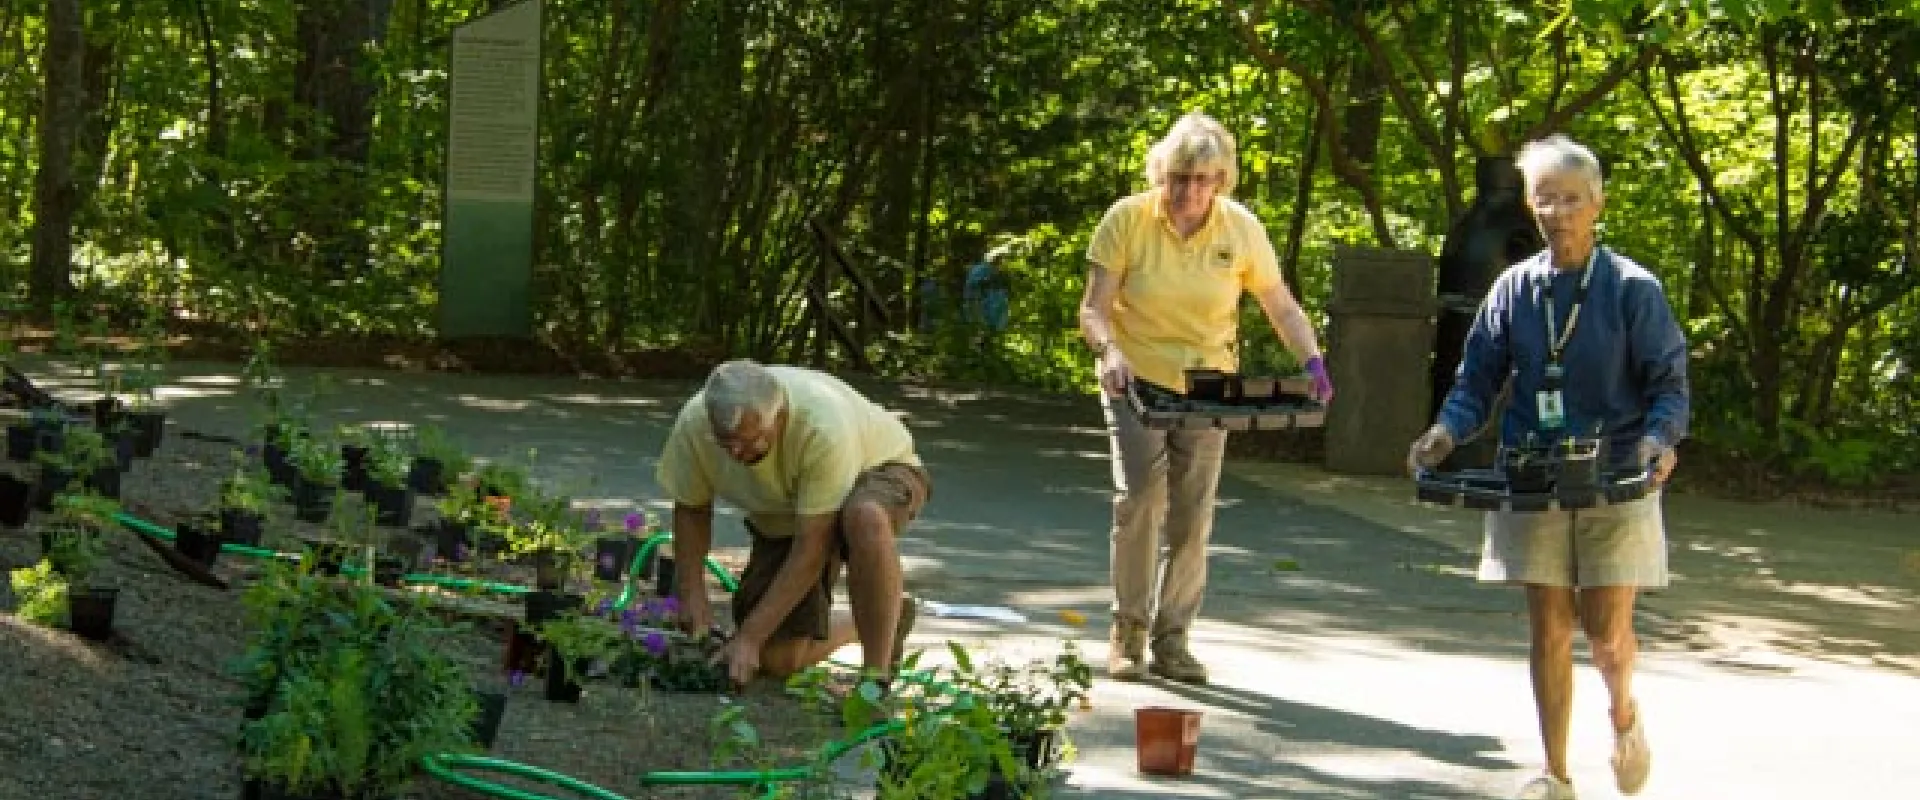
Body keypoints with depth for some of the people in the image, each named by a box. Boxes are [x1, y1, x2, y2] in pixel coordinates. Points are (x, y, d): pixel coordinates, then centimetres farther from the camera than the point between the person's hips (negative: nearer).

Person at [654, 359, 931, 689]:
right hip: (780, 519, 5)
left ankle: (877, 673, -27)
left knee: (863, 517, -42)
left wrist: (750, 637, -36)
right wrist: (690, 591, -16)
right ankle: (865, 623, 24)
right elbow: (691, 509, -5)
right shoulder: (694, 424, -25)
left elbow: (812, 546, -36)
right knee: (778, 659, -6)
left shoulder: (822, 427, -40)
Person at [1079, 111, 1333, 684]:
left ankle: (1171, 640, 13)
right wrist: (1110, 351, -34)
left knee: (1193, 518, 1)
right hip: (1135, 382, -2)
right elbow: (1094, 308, -13)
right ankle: (1128, 632, -4)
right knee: (1138, 498, -17)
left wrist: (1312, 360, -14)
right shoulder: (1127, 218, -13)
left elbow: (1281, 306, 3)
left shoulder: (1241, 229, -7)